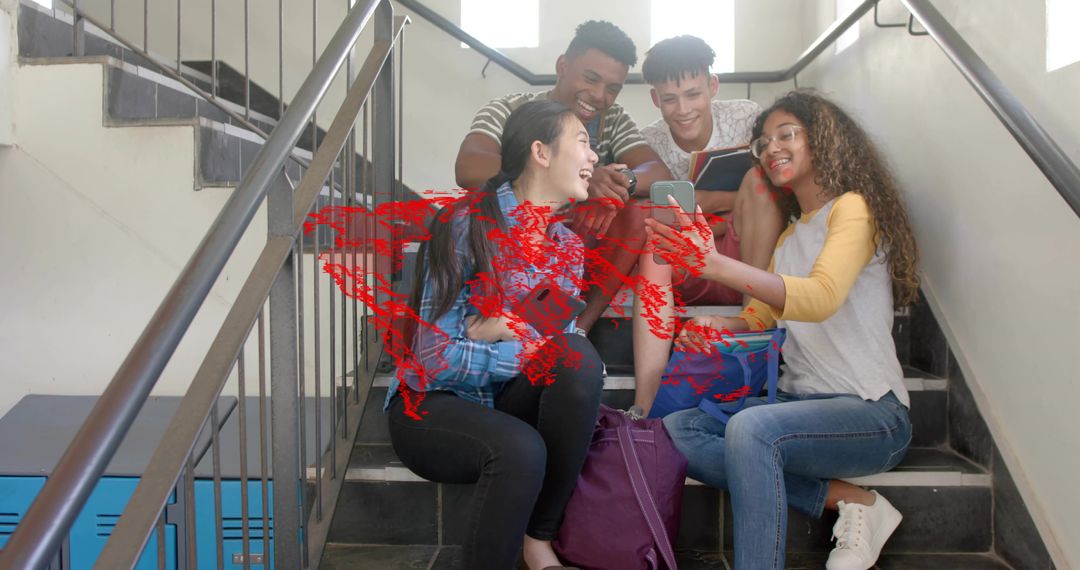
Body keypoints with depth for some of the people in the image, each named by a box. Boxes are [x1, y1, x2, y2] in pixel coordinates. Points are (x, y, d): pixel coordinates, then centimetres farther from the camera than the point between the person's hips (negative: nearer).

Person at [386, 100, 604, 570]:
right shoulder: (469, 223, -16)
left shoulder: (568, 245, 4)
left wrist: (499, 331, -18)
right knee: (519, 449, -36)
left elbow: (560, 343, 0)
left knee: (578, 356, -25)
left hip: (502, 403, 6)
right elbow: (435, 358, -19)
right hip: (433, 406, -5)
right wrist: (531, 347, -23)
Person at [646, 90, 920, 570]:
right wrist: (713, 327, -8)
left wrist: (716, 265, -39)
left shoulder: (853, 209, -7)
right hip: (803, 403, 8)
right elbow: (759, 317, 14)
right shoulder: (790, 237, 20)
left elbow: (821, 298, -26)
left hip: (871, 414, -8)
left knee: (750, 427, -35)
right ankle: (846, 499, -10)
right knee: (678, 429, -12)